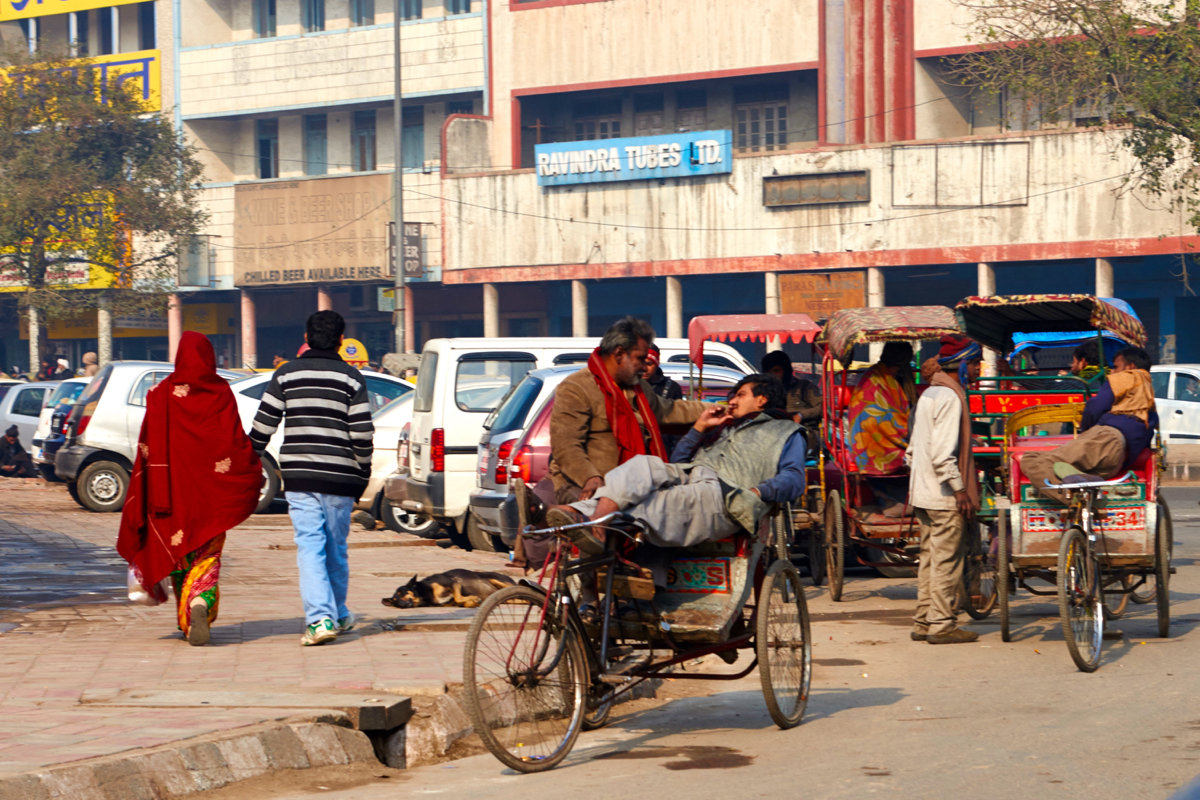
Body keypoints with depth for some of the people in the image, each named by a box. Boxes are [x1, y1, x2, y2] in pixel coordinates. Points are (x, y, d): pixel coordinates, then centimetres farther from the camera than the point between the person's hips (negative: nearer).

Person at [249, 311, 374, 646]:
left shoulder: (285, 374, 4)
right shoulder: (351, 378, 1)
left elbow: (263, 426, 2)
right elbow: (362, 434, -3)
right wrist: (362, 475, 8)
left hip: (298, 475, 0)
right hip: (339, 478, 0)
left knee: (310, 546, -3)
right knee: (336, 549, 13)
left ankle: (320, 618, -16)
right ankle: (338, 615, 26)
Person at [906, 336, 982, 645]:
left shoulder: (929, 394, 15)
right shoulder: (949, 397, -15)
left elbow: (913, 451, 19)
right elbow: (943, 453, -22)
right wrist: (960, 489, -19)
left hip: (924, 492, 10)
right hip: (944, 495, -10)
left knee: (930, 558, 14)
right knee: (947, 560, -4)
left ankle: (923, 623, 18)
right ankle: (942, 625, -1)